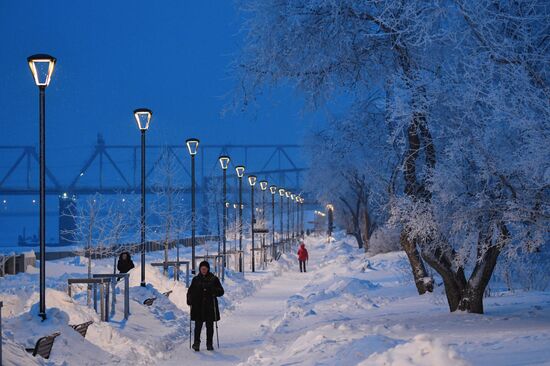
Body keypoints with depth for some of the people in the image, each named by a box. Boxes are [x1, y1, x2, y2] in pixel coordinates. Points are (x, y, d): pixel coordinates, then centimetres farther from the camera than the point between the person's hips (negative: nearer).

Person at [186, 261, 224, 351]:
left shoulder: (214, 279, 4)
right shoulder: (196, 279, 9)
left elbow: (221, 292, 3)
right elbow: (190, 291, 15)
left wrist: (213, 291, -17)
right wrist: (189, 301, -1)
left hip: (210, 306, 0)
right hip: (198, 306, 0)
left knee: (210, 326, 4)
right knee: (198, 325, -8)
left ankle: (209, 344, 10)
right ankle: (196, 343, -5)